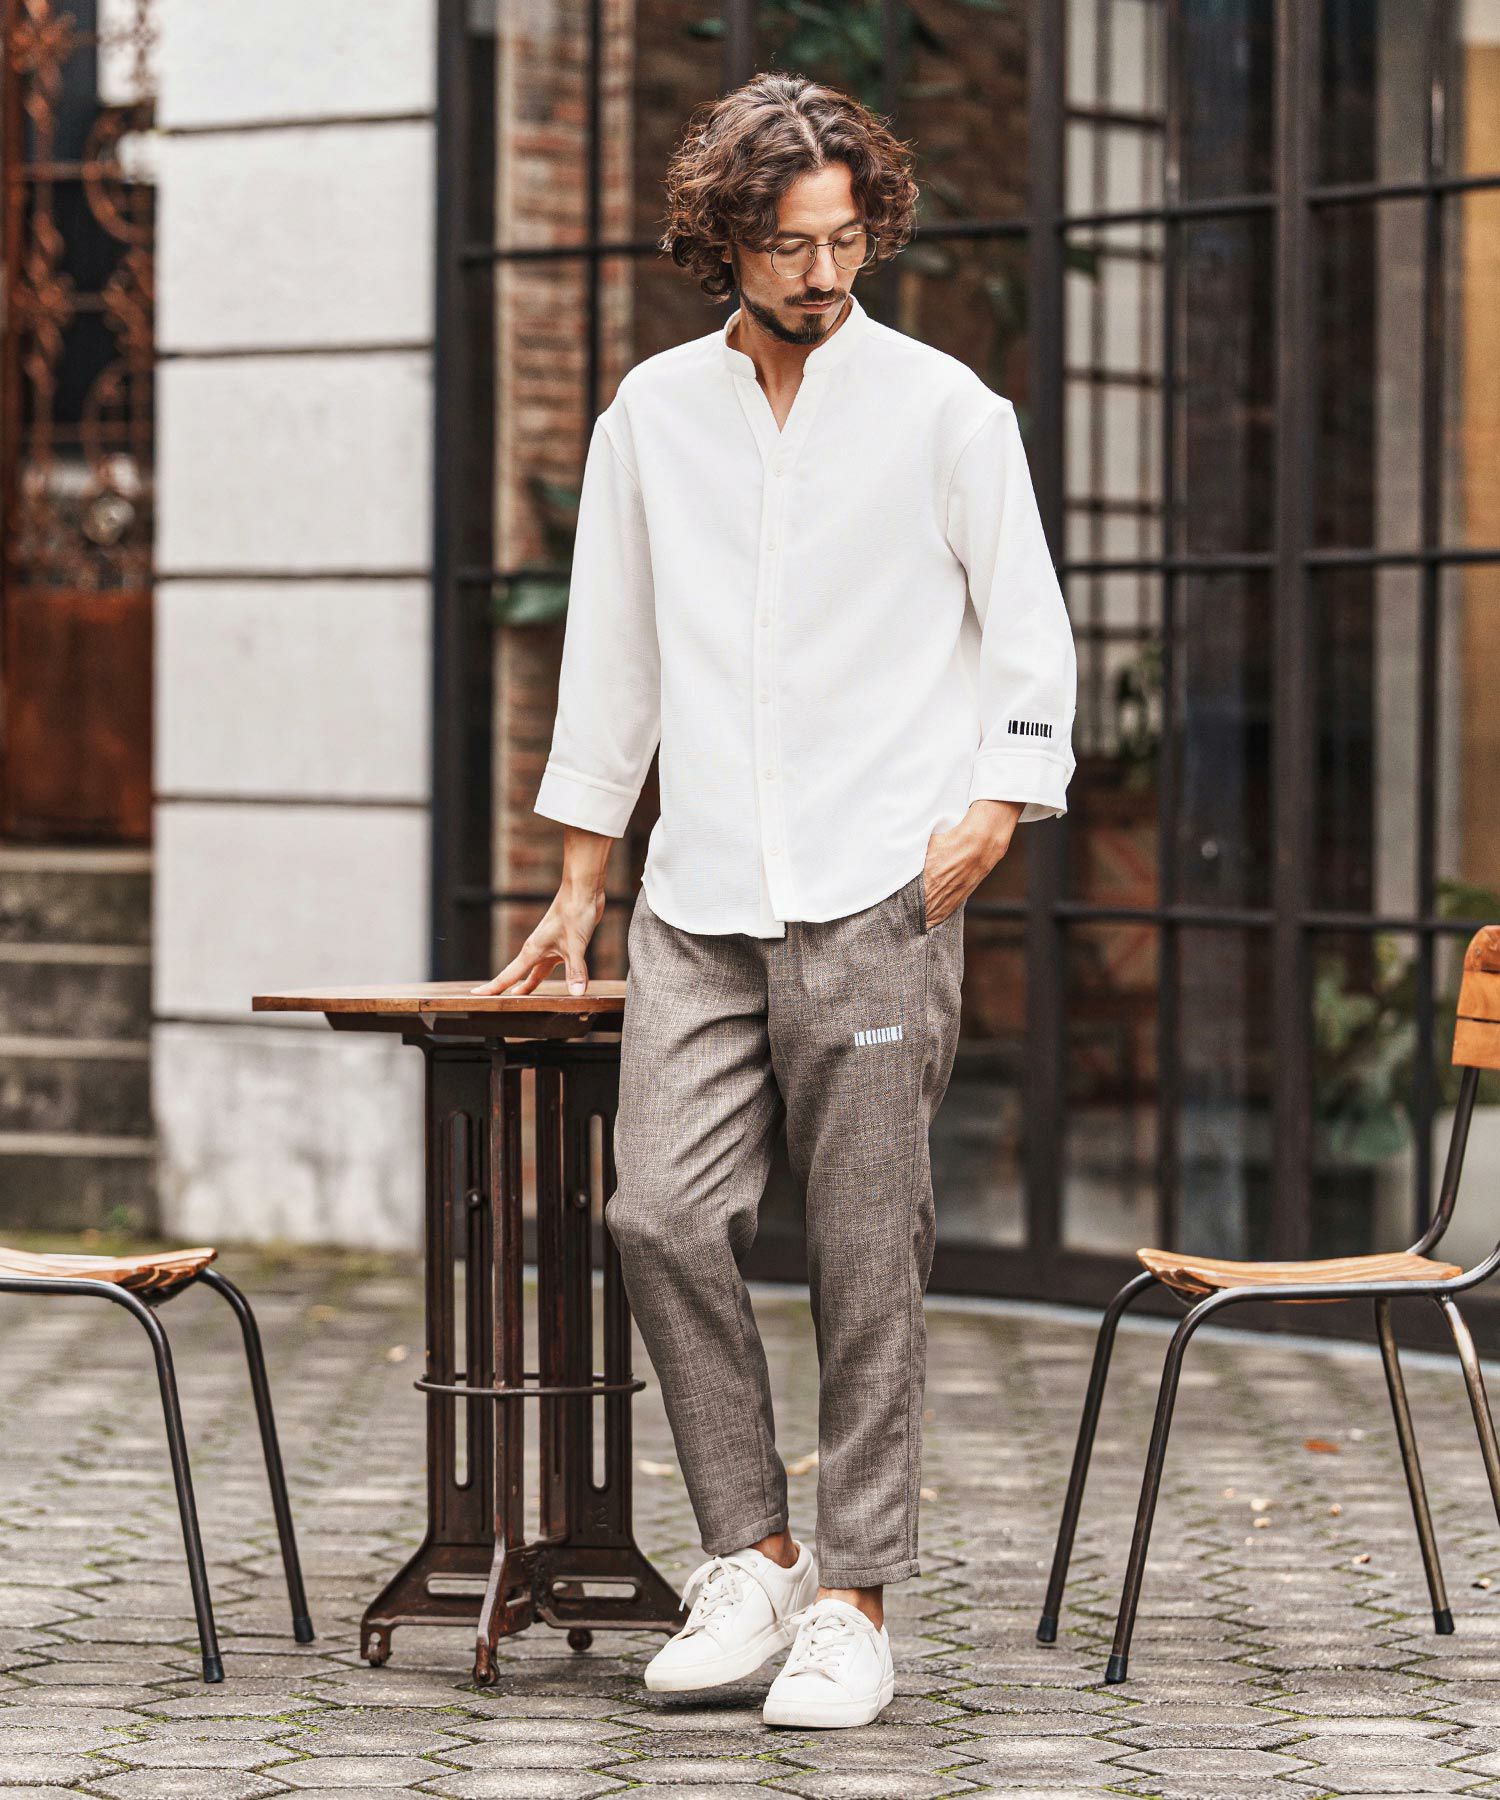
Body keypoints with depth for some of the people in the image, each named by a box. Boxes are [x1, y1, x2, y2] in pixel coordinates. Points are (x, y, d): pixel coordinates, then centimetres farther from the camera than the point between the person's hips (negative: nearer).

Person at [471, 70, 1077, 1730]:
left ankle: (854, 1602, 3)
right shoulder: (653, 413, 12)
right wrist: (578, 889, 18)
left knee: (865, 1259, -4)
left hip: (876, 900, -3)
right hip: (699, 900, 3)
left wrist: (994, 808, -8)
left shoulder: (944, 409, 3)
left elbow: (1031, 641, 7)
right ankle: (750, 1552, 6)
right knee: (662, 1214, -8)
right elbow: (612, 659, 18)